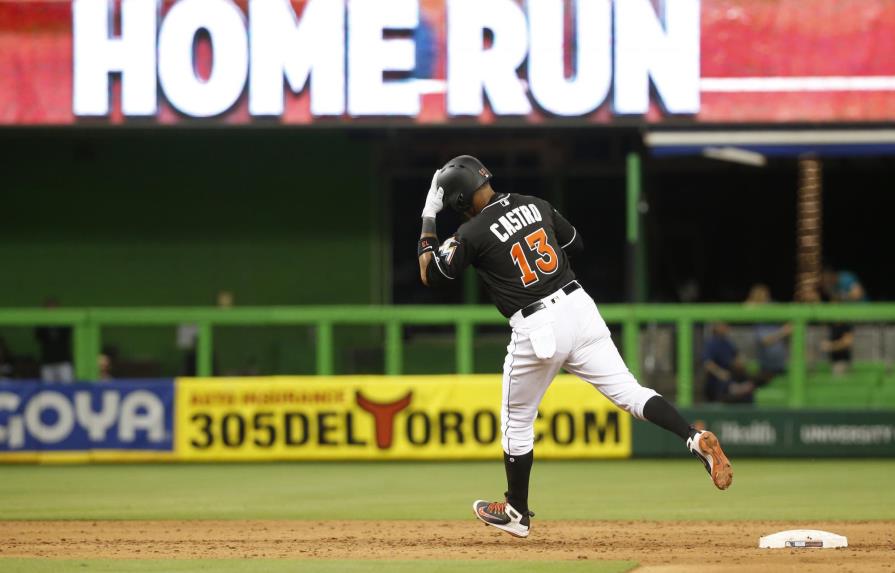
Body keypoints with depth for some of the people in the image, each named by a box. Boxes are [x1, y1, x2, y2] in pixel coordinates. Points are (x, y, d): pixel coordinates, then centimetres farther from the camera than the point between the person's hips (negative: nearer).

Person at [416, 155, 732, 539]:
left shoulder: (473, 234, -9)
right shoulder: (535, 205, 8)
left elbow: (430, 276, 4)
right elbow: (576, 243, 23)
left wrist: (428, 220, 13)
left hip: (535, 330, -5)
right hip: (578, 307, 5)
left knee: (517, 423, 15)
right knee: (629, 393, 2)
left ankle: (517, 513, 28)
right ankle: (696, 439, -21)